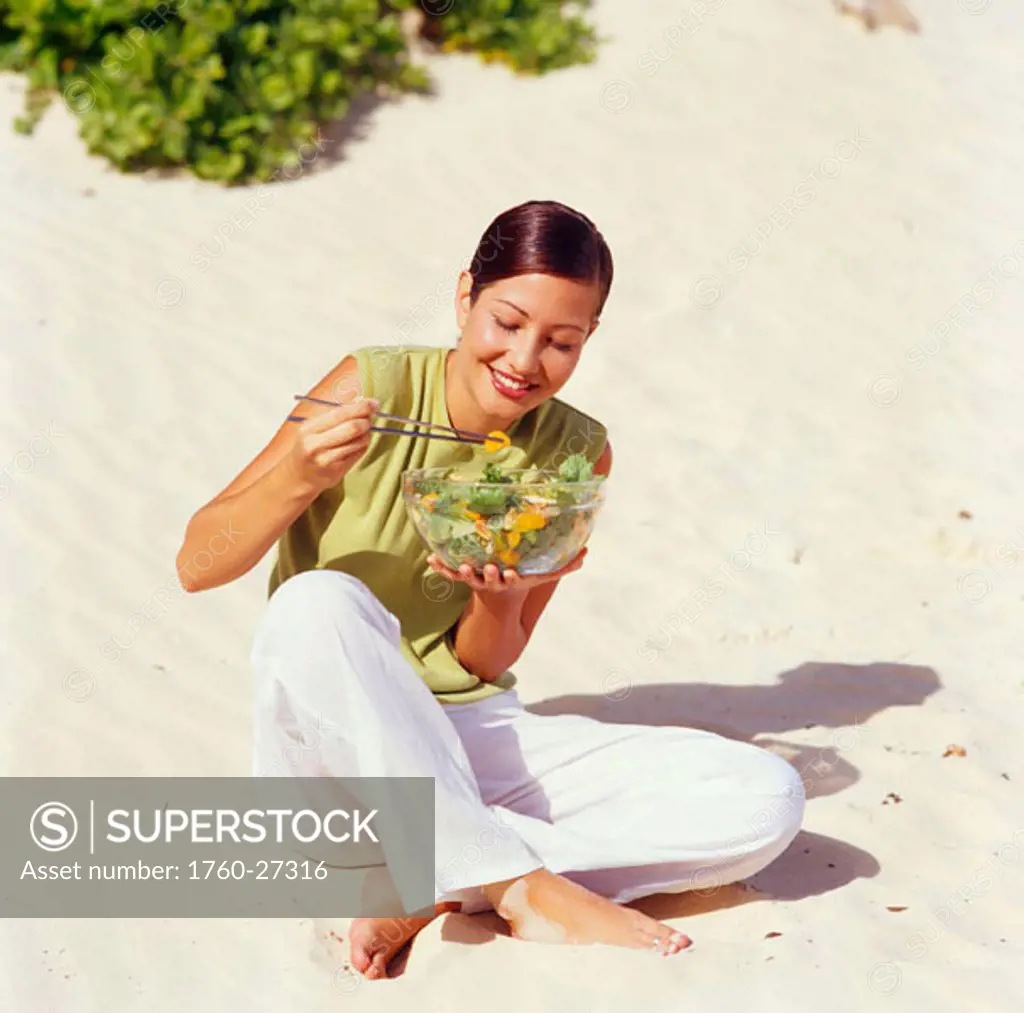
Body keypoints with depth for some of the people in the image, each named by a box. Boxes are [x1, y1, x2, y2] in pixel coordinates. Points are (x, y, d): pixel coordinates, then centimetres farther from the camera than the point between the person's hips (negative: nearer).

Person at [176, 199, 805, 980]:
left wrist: (500, 600, -19)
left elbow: (486, 664, 3)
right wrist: (300, 476, -26)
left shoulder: (577, 455, 0)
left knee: (765, 800, -16)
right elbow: (198, 565, -8)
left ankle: (430, 887, -21)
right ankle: (525, 891, -31)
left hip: (474, 738, 4)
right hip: (335, 740, -3)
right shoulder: (375, 388, -10)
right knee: (318, 604, -39)